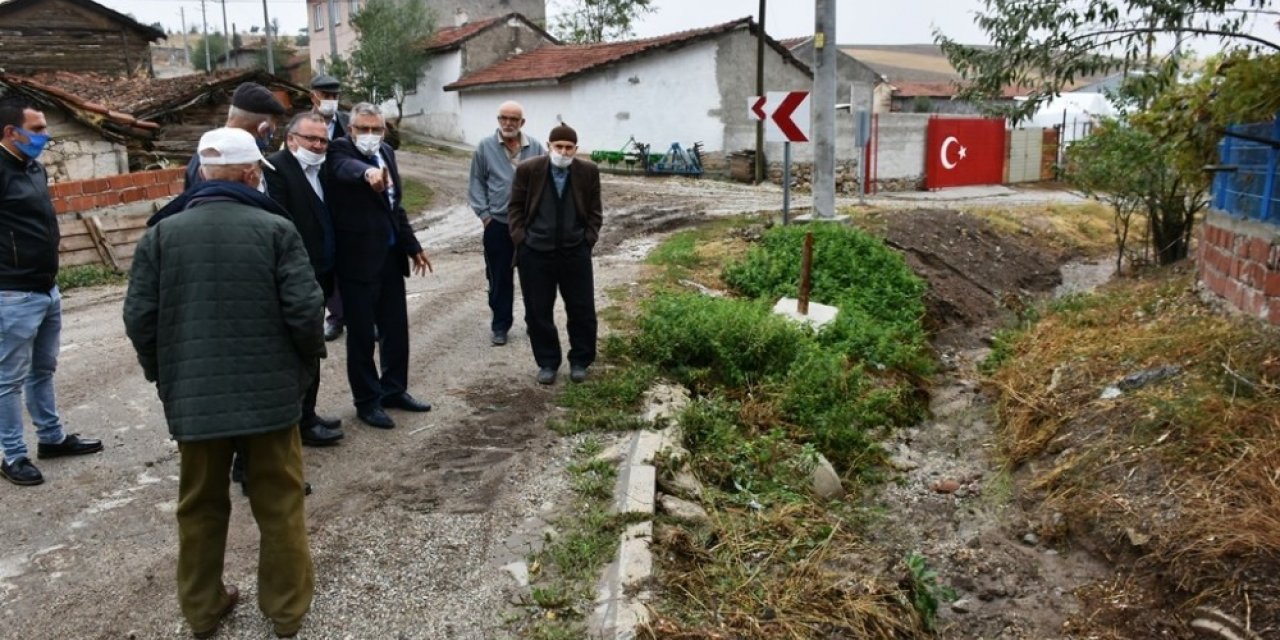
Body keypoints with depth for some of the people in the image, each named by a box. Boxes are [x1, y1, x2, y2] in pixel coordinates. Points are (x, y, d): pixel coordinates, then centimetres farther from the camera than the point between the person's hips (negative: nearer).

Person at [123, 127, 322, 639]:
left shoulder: (162, 234, -1)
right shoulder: (276, 229, -9)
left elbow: (139, 317, -1)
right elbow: (305, 310, -13)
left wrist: (164, 375, 15)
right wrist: (306, 363, 6)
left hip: (193, 398, 3)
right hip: (271, 392, -2)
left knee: (200, 507, 18)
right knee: (279, 505, 11)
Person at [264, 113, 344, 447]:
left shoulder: (320, 170, 13)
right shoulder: (276, 167, -13)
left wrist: (329, 271, 10)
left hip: (318, 275, 9)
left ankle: (306, 414, 26)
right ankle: (303, 423, 9)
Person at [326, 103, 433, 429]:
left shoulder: (387, 152, 11)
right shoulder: (340, 150, -9)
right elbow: (347, 167, -35)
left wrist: (412, 246, 20)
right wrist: (368, 172, -57)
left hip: (390, 255, 7)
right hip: (358, 257, -7)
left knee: (396, 327, 15)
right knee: (362, 334, 3)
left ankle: (394, 390, 30)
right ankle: (367, 401, 15)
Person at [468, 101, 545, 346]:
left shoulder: (535, 148, 1)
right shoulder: (485, 147, -1)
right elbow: (477, 182, 2)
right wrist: (484, 213, -5)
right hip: (497, 224, -1)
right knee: (499, 278, 6)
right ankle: (500, 325, 17)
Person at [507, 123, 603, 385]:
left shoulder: (588, 171, -2)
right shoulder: (528, 169, -5)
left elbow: (595, 211, 6)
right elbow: (515, 208, 2)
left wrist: (588, 239, -2)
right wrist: (520, 239, -5)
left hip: (575, 252, 1)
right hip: (535, 252, 0)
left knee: (582, 310, 8)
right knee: (538, 312, 7)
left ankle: (579, 361, 25)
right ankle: (547, 363, 22)